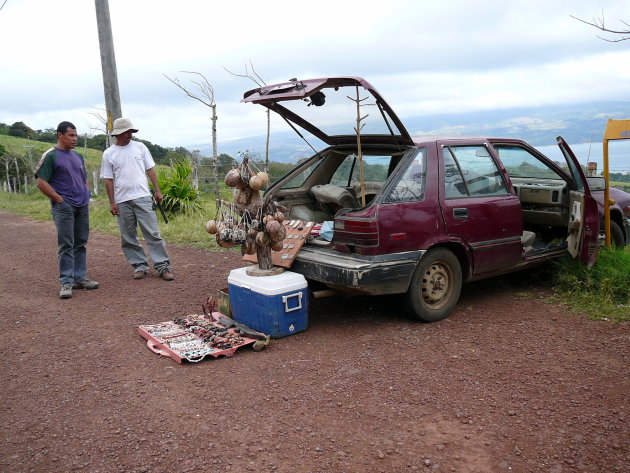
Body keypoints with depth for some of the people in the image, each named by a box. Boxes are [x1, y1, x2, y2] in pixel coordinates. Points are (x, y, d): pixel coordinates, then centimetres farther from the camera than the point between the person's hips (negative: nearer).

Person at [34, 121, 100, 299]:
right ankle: (66, 283, -1)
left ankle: (80, 278, 18)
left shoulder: (78, 156, 16)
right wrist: (59, 199, -12)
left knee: (80, 243, 10)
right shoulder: (50, 156, -5)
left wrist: (87, 196, 10)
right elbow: (41, 182, -10)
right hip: (64, 207, -7)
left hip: (82, 206, 7)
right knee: (66, 245, -6)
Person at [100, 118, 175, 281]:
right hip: (122, 201, 1)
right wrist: (112, 203, 0)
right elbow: (108, 180, 4)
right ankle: (140, 266, 17)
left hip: (142, 197, -1)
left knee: (153, 233, -4)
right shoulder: (109, 154, 4)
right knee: (128, 237, 6)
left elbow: (150, 169, 9)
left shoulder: (140, 147, 6)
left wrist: (157, 190, 4)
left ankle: (162, 266, -1)